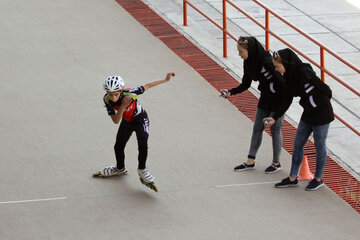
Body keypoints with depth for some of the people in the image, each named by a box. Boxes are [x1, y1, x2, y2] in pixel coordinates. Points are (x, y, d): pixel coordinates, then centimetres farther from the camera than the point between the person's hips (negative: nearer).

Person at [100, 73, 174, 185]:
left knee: (142, 144, -23)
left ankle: (142, 169, 0)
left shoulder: (128, 93, -37)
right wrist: (123, 106, -42)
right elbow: (116, 121, -27)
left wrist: (165, 80, -17)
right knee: (118, 146, 16)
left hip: (140, 119, -4)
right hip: (126, 121, 5)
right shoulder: (107, 100, -26)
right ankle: (120, 168, 46)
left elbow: (147, 86, -22)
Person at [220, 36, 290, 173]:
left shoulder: (266, 62, -29)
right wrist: (230, 92, -10)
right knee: (257, 128, 11)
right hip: (265, 99, 8)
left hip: (278, 100, -8)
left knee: (275, 130, 2)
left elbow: (281, 82, -25)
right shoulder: (248, 62, -2)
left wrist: (284, 106, -21)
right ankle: (250, 162, 19)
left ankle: (276, 163, 17)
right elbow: (245, 84, 6)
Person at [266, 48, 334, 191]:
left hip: (322, 114, -8)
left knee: (319, 146, 7)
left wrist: (322, 104, 1)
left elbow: (326, 90, -16)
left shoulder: (305, 72, -26)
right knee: (298, 144, 12)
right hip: (308, 114, 8)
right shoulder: (288, 77, 0)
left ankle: (318, 179, 22)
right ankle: (293, 178, 22)